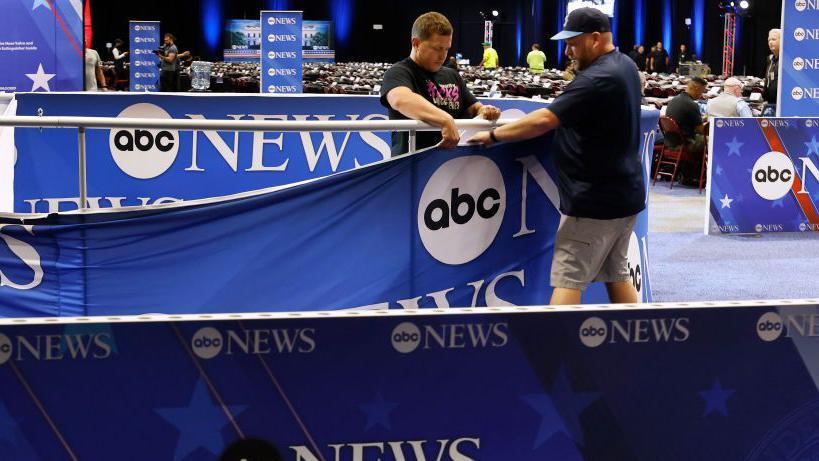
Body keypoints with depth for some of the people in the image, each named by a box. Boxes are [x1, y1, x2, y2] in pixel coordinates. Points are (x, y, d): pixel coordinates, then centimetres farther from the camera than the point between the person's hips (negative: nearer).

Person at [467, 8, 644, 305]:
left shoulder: (596, 80, -22)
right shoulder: (625, 66, 10)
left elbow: (544, 121, -27)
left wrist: (493, 136, -20)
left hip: (594, 200, -10)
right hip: (625, 194, 10)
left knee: (568, 279, -9)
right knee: (617, 275, 16)